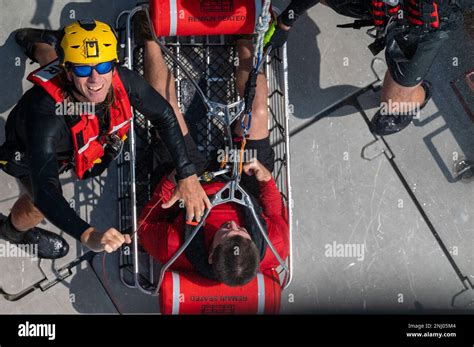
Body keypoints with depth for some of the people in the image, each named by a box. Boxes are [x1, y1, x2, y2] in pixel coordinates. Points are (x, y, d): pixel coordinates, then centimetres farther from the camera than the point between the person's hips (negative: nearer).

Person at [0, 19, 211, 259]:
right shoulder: (46, 114, -52)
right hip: (30, 150, -4)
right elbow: (44, 193, -58)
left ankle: (37, 44, 61)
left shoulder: (122, 80, -40)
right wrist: (89, 236, -74)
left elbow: (164, 116, -21)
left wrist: (187, 176, -26)